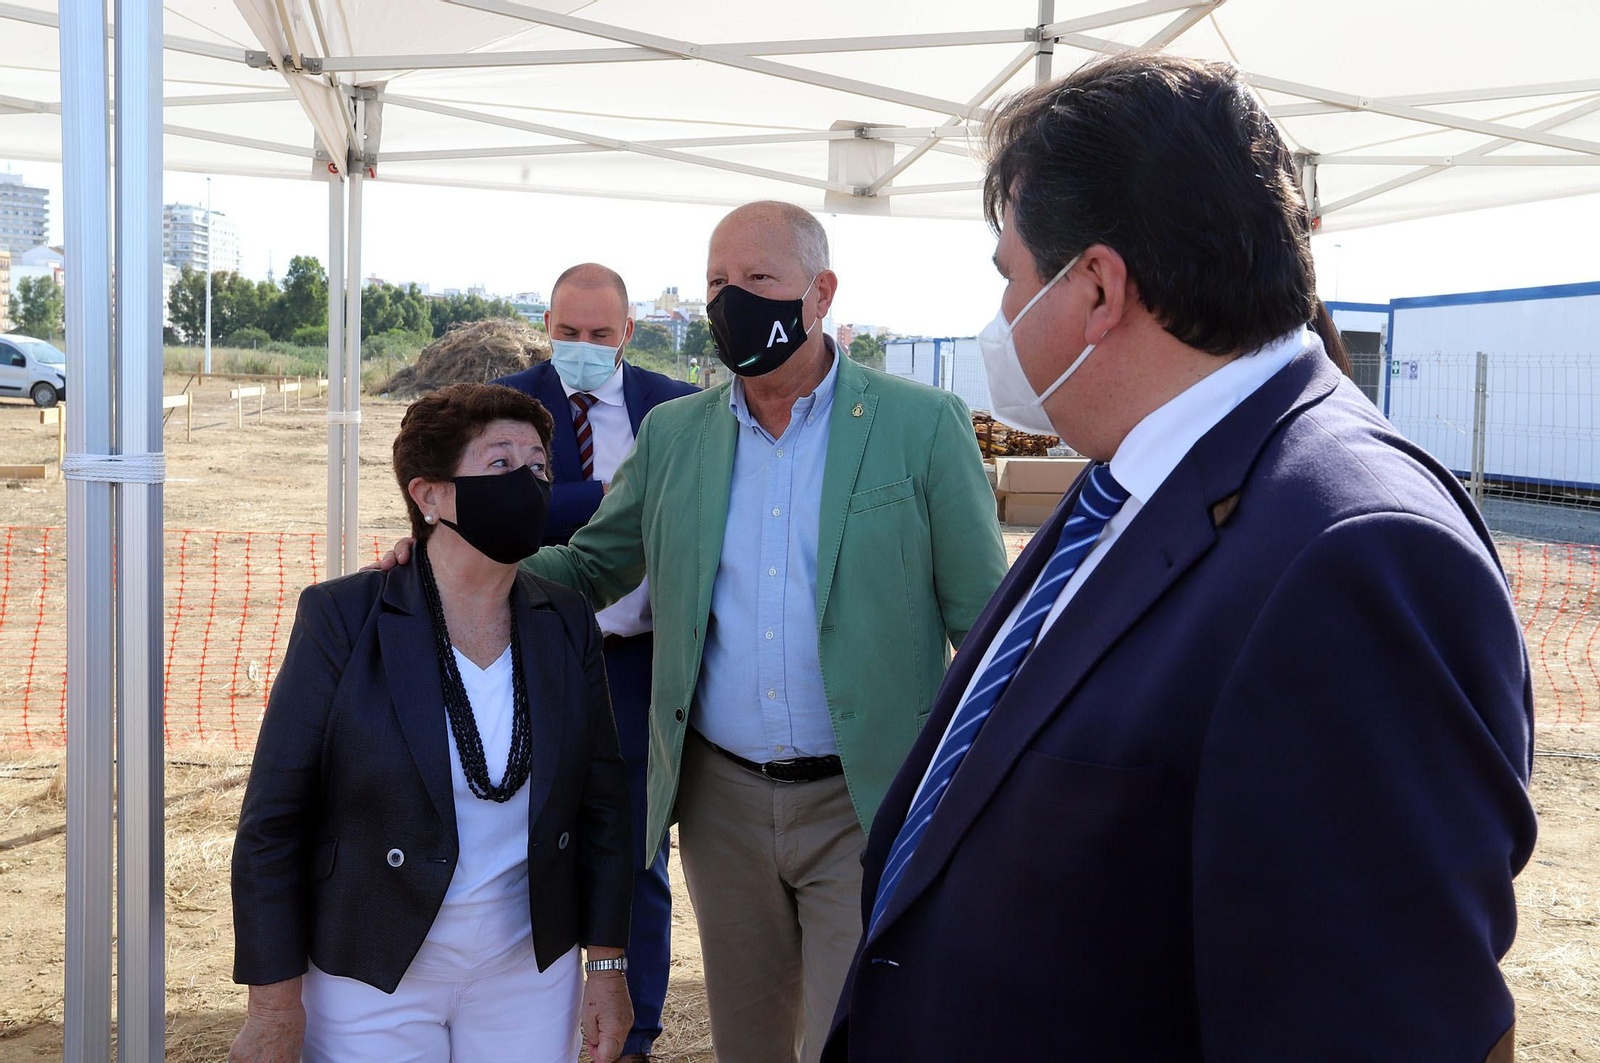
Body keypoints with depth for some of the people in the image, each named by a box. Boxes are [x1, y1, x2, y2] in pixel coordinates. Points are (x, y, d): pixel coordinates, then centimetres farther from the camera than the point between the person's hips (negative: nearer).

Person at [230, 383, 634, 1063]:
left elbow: (601, 802, 5)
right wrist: (273, 1006, -10)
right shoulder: (343, 618, -13)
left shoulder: (567, 624, -1)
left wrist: (607, 965, 4)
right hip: (372, 981, -3)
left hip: (531, 976, 3)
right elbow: (273, 821, -11)